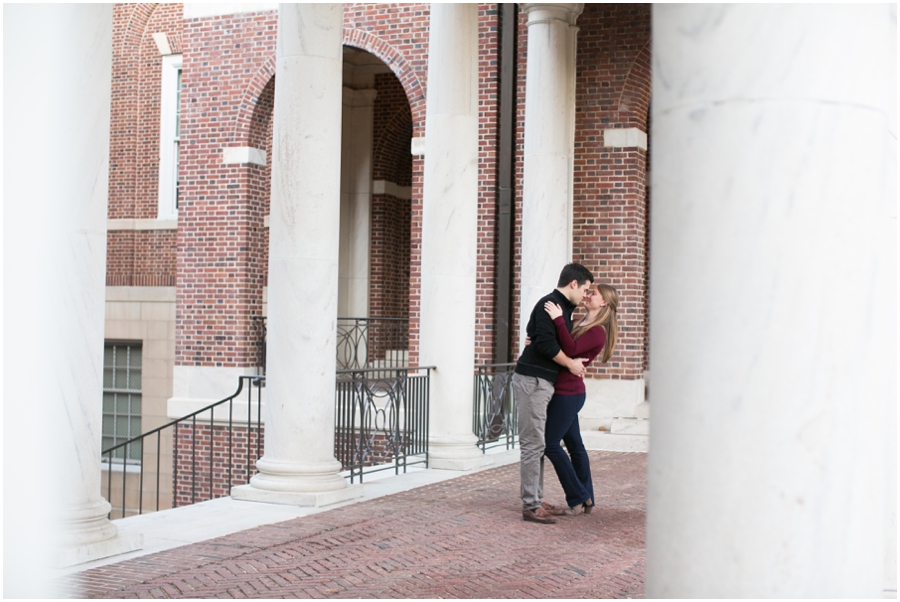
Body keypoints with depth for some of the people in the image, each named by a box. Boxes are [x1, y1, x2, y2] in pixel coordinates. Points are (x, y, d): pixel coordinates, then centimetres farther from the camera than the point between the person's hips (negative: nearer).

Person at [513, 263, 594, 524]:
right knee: (532, 444, -7)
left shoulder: (563, 307, 18)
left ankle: (537, 500, 19)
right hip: (532, 381, -10)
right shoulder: (549, 304, -12)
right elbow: (546, 343, -21)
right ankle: (530, 506, -4)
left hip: (543, 382, 10)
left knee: (537, 444, 13)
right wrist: (571, 364, -10)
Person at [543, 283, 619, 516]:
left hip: (568, 393, -10)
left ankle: (578, 498, 1)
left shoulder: (598, 331, -14)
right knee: (574, 445, 13)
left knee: (551, 444, -7)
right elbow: (568, 347, 18)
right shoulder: (582, 325, 15)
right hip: (568, 393, 10)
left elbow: (571, 349, -28)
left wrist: (559, 320, -33)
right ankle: (587, 500, 20)